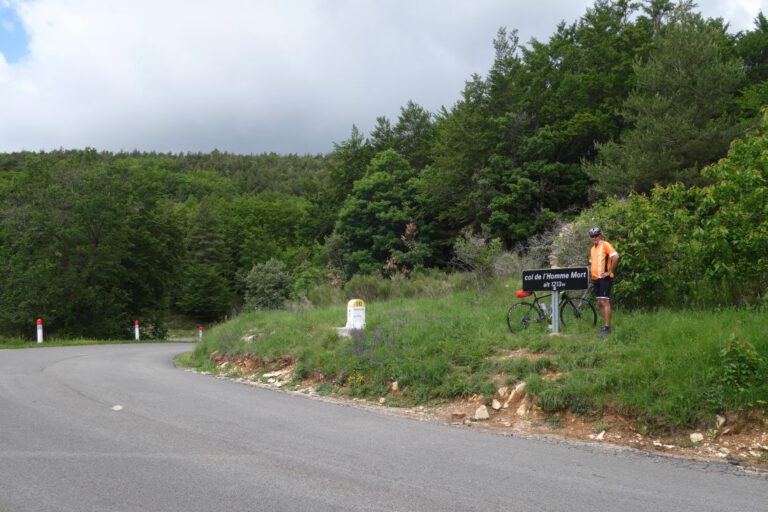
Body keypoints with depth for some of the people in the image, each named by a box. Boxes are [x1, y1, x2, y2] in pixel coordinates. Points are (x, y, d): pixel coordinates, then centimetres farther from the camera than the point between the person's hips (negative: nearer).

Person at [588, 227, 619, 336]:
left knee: (604, 302, -11)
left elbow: (615, 257, -20)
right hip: (595, 278, 8)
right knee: (600, 303, 9)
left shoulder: (605, 245, -7)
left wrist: (609, 271, -17)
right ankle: (605, 325, 16)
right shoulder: (592, 248, 18)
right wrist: (591, 271, 14)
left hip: (604, 278, -8)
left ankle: (607, 327, -11)